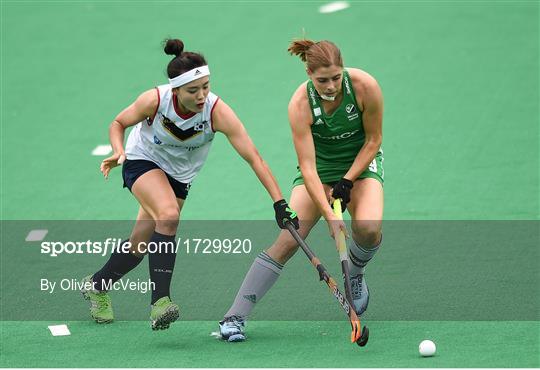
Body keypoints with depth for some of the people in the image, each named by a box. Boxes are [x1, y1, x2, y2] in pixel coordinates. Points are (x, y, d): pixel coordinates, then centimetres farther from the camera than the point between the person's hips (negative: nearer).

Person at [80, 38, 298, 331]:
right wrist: (118, 152, -29)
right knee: (169, 215, -32)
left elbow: (254, 158, -32)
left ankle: (97, 286, 36)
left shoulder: (217, 111, -31)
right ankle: (160, 301, -34)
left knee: (140, 246, 7)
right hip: (143, 161, -3)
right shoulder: (155, 100, -29)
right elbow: (118, 124, -9)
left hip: (179, 176, 3)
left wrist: (279, 204, -39)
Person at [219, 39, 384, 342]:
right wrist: (329, 216, -38)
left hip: (361, 163, 1)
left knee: (369, 229, -28)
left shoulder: (365, 86, -25)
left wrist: (347, 181, -18)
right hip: (320, 167, 0)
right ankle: (235, 316, -14)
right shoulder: (300, 103, -27)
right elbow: (308, 168, -29)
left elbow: (373, 140, -10)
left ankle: (355, 274, 8)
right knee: (288, 239, -17)